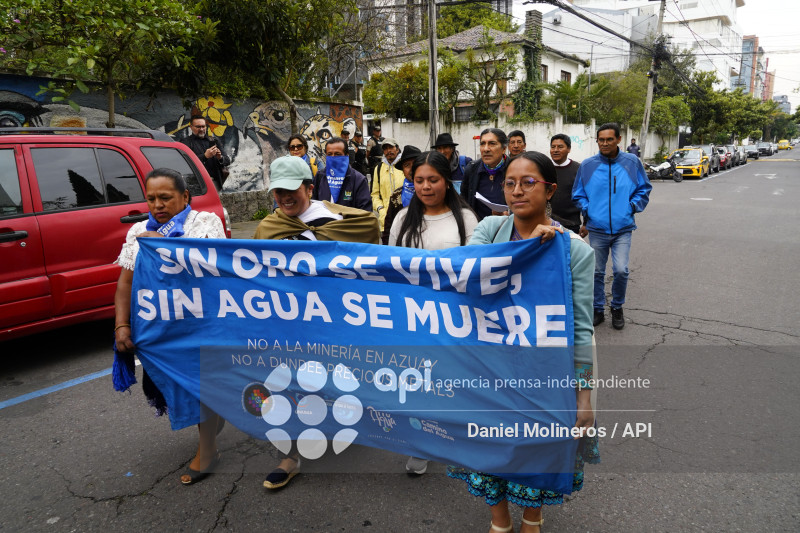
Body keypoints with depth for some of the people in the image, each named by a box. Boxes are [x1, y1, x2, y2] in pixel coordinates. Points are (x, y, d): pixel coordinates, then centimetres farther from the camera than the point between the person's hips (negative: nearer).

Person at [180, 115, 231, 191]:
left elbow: (227, 161, 15)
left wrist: (220, 157, -7)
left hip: (215, 182, 4)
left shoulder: (213, 141, 20)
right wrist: (205, 156, -18)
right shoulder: (186, 142, 6)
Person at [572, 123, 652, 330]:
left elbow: (644, 189, 11)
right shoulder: (587, 165, 1)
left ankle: (617, 308, 15)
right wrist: (586, 210, -3)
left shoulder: (632, 162, 2)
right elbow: (578, 194, 11)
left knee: (621, 270, -10)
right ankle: (598, 310, 26)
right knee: (597, 272, 8)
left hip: (623, 228, -1)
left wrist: (633, 206, -4)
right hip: (596, 228, 1)